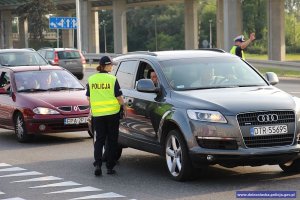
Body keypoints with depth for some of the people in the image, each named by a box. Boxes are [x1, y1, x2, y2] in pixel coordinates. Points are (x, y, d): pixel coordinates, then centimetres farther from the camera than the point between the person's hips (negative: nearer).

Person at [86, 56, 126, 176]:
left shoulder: (91, 79, 1)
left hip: (97, 114, 2)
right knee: (112, 140, 8)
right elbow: (118, 97, -6)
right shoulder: (112, 79, -9)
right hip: (112, 112, -2)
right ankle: (110, 167, 9)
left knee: (99, 139, 9)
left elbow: (88, 97, 8)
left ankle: (97, 164, -7)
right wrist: (124, 107, 10)